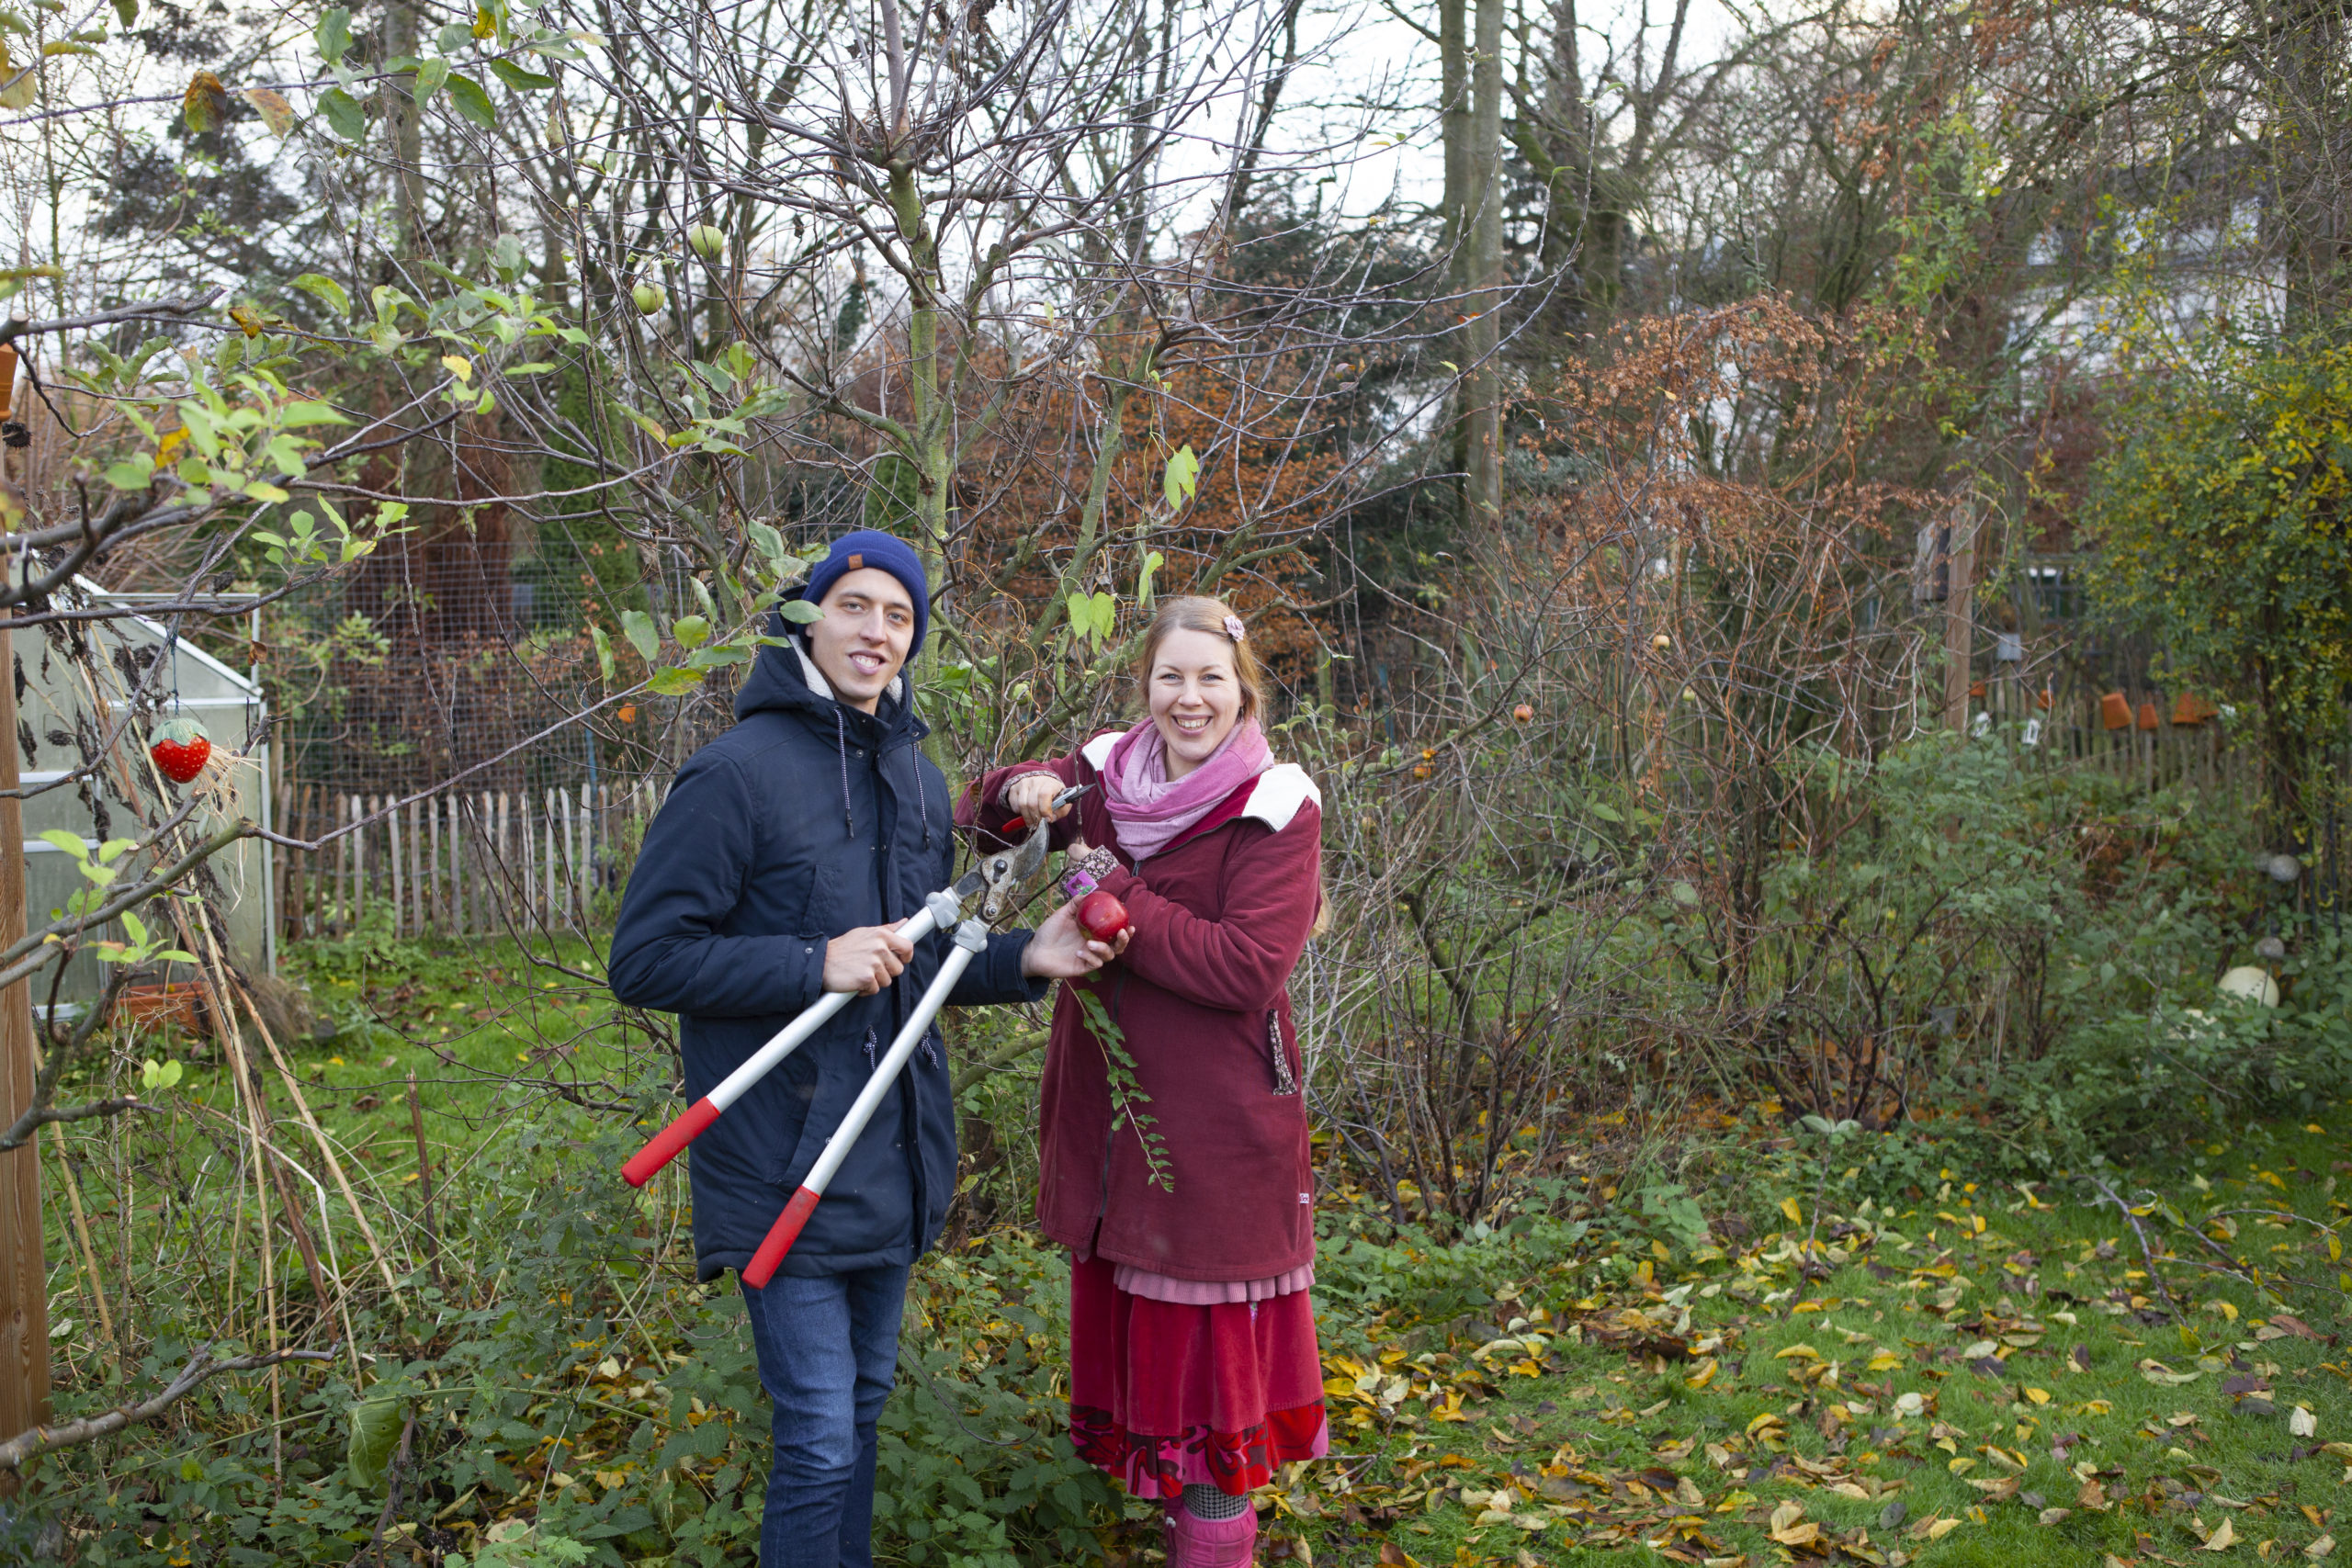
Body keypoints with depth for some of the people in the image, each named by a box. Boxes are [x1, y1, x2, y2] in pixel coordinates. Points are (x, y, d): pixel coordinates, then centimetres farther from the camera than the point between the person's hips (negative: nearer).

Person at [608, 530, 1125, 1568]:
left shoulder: (917, 780, 10)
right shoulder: (737, 772, -13)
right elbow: (644, 960, -15)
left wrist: (1024, 959, 2)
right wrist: (813, 966, -23)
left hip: (894, 1159, 7)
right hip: (785, 1166, -7)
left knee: (865, 1399, 21)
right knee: (820, 1437, -2)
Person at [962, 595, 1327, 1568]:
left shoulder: (1275, 808, -11)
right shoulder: (1106, 774, 5)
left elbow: (1247, 969, -20)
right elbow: (976, 813, 16)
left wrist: (1115, 897, -19)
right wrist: (1021, 791, -7)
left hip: (1217, 1116, -5)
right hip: (1110, 1102, 6)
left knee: (1210, 1337, 3)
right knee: (1127, 1309, 16)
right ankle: (1147, 1480, 34)